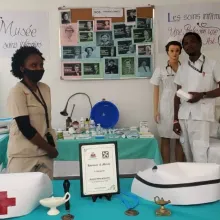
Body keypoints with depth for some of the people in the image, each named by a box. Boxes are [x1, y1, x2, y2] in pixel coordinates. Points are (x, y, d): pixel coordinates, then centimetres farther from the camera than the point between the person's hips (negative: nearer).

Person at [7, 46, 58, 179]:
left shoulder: (45, 89, 6)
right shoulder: (17, 92, -14)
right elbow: (25, 128, -18)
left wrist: (50, 147, 4)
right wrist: (50, 149, -10)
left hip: (44, 153, 6)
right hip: (23, 156, -5)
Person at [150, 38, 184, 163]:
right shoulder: (160, 70, 2)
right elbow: (156, 91, 2)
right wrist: (156, 110, -4)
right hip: (166, 107, -1)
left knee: (181, 139, 7)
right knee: (165, 139, 4)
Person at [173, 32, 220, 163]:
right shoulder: (182, 68, 14)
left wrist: (202, 95, -15)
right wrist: (175, 119, 9)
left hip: (201, 116, -4)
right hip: (183, 117, 4)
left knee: (200, 156, -9)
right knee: (188, 156, 7)